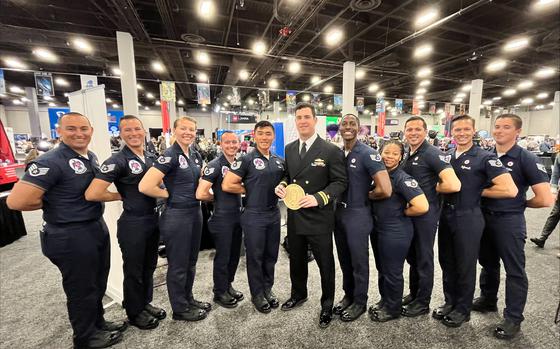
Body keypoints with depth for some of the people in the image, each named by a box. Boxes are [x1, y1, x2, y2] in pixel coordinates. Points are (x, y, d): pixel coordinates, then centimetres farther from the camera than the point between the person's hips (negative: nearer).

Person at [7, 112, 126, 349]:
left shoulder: (91, 157, 5)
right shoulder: (51, 162, -20)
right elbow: (16, 201, -25)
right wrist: (52, 203, -10)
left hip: (98, 227, 8)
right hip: (70, 237, -8)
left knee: (98, 284, 23)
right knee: (81, 290, 12)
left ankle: (98, 323, 44)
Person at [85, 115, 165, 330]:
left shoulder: (151, 157, 6)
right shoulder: (117, 161, -16)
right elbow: (92, 194, -23)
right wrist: (122, 196, -10)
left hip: (153, 219, 7)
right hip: (132, 223, -6)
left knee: (149, 266, 21)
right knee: (133, 270, 12)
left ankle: (146, 303, 41)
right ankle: (134, 313, 33)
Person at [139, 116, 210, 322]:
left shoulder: (196, 156, 7)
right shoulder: (169, 155, -16)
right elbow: (145, 186, -24)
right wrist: (169, 194, -11)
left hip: (195, 212, 8)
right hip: (176, 215, -8)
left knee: (191, 261, 21)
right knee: (178, 265, 10)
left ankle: (188, 299, 40)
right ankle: (180, 309, 29)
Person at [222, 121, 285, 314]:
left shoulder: (279, 161, 7)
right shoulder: (246, 159, -9)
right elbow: (227, 185, -13)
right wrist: (249, 190, -6)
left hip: (274, 214, 5)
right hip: (254, 216, -5)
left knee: (271, 255, 17)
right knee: (255, 257, 10)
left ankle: (268, 289, 38)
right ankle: (257, 294, 30)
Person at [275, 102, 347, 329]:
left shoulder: (331, 151, -11)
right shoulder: (289, 149, 6)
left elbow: (340, 182, -11)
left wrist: (318, 198, -25)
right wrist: (282, 185, -8)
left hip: (319, 218, -5)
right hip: (294, 217, 5)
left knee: (325, 264, 13)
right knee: (296, 260, 23)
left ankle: (327, 306, 38)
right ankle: (298, 295, 50)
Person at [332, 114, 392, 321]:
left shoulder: (367, 154, -16)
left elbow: (385, 190, -23)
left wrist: (364, 197, -8)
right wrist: (338, 198, 2)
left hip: (358, 215, -6)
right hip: (339, 212, 6)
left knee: (359, 262, 12)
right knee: (344, 260, 20)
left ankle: (359, 302, 34)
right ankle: (348, 296, 41)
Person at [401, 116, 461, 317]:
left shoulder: (432, 153, -17)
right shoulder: (406, 154, 8)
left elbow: (453, 185, -28)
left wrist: (432, 188, -11)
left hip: (426, 214, -8)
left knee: (424, 258, 7)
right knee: (411, 256, 19)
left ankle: (423, 302, 26)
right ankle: (413, 294, 38)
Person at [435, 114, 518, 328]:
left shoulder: (485, 158, -9)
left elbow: (510, 190, -19)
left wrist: (478, 191, -10)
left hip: (468, 218, -5)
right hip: (446, 216, 5)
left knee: (465, 266, 10)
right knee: (447, 263, 15)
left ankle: (463, 309, 28)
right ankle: (450, 302, 34)